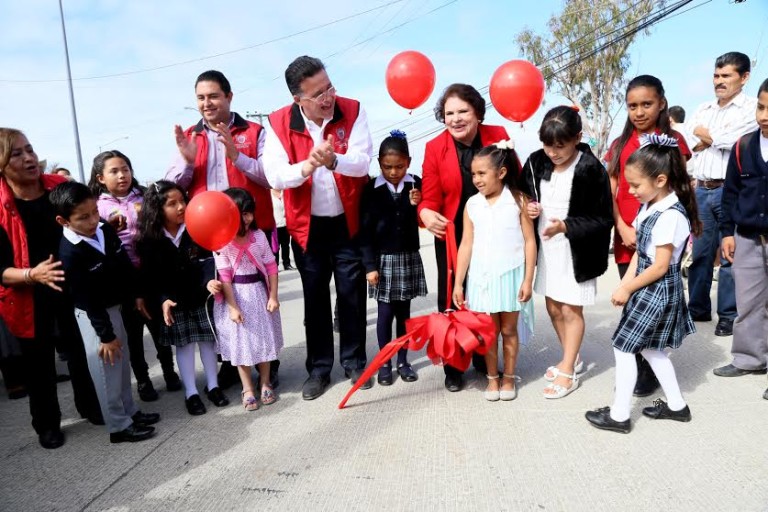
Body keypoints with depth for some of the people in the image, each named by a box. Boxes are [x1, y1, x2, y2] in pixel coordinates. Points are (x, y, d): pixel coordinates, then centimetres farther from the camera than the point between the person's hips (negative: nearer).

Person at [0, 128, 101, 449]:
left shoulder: (60, 187, -5)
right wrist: (32, 274, -31)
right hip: (28, 298, -2)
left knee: (82, 349, 12)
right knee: (38, 361, 12)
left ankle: (91, 407, 35)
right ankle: (47, 424, 32)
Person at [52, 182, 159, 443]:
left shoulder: (105, 230, -6)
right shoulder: (70, 253, -26)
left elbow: (125, 264, 8)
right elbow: (88, 300, -23)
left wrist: (135, 295, 13)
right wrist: (105, 335, -19)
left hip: (114, 307, 8)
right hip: (93, 316, -8)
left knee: (122, 362, 19)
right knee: (107, 371, 3)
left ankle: (130, 411, 35)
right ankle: (119, 426, 18)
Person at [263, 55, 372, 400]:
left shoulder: (352, 111, -10)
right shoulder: (279, 123, -10)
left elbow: (362, 162, -20)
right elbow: (274, 176, -18)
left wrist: (333, 161, -41)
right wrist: (307, 166, -37)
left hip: (348, 220, 0)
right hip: (307, 224, 1)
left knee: (352, 294, 9)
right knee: (315, 297, 11)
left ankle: (354, 362, 27)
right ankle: (319, 368, 25)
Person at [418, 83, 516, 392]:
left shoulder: (498, 136, -7)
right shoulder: (435, 148, -10)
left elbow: (514, 180, 0)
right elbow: (430, 197, -13)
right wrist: (427, 214, -35)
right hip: (451, 236, -1)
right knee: (451, 299, 5)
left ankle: (484, 359, 34)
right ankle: (453, 368, 21)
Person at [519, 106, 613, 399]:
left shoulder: (591, 169, -16)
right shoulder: (536, 162, -2)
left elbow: (603, 220, -14)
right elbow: (525, 194, 13)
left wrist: (565, 226, -26)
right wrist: (529, 208, -9)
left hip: (575, 251, -6)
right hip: (546, 248, 6)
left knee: (571, 310, 5)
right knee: (553, 307, 15)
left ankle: (568, 372, 21)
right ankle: (572, 359, 37)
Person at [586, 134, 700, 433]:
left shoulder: (670, 216, -22)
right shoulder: (650, 207, 5)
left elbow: (660, 266, -20)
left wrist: (627, 290, -12)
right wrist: (625, 284, 0)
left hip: (659, 291, -9)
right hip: (648, 287, 9)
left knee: (623, 347, -2)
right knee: (649, 348, 19)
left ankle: (619, 415, 12)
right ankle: (677, 405, 34)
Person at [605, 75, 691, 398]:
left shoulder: (673, 141, 1)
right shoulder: (620, 144, 11)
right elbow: (611, 193, 7)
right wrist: (623, 228, -6)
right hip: (626, 238, 3)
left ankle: (651, 370, 15)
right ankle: (633, 368, 22)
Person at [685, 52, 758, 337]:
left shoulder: (751, 108, 0)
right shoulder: (702, 110, 16)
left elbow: (728, 139, -15)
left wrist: (703, 133, 2)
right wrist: (716, 139, -7)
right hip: (702, 190, 5)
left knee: (730, 256, -1)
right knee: (699, 253, 9)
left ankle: (729, 316, 8)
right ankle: (698, 308, 21)